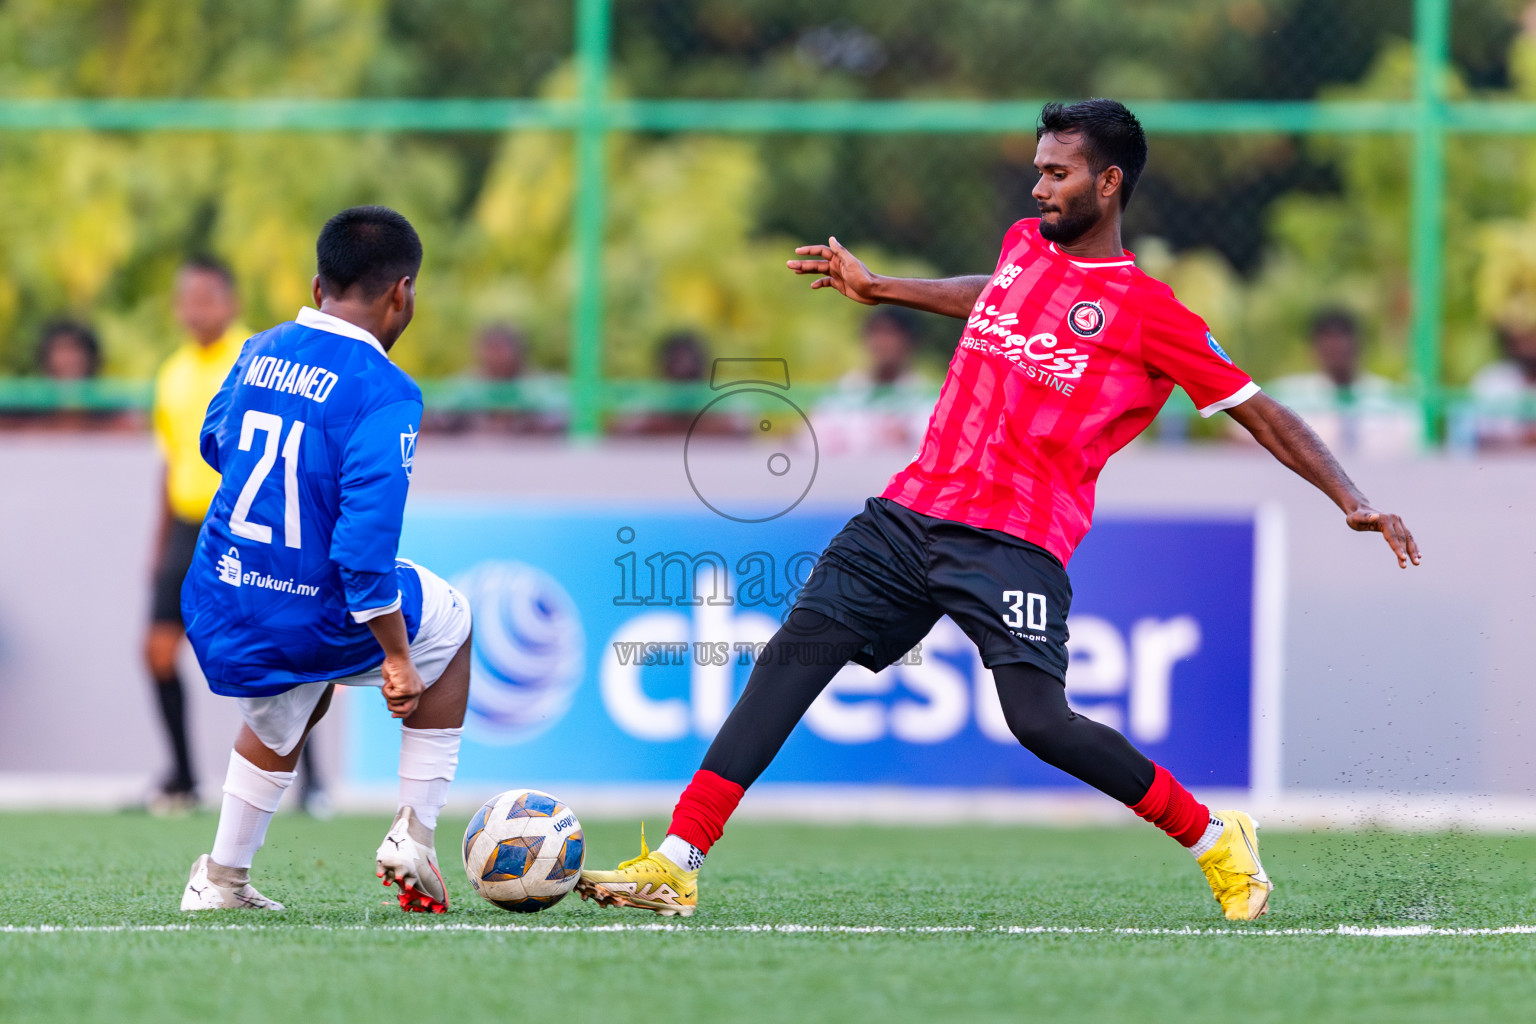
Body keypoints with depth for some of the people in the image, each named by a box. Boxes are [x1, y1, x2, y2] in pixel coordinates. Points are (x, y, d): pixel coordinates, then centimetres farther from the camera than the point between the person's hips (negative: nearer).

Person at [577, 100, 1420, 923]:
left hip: (1015, 541, -6)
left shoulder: (1152, 316, -1)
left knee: (1041, 722, -21)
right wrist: (876, 288, 47)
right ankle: (676, 865, -11)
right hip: (909, 513, 6)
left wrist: (1352, 502, -6)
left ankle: (1216, 841, 1)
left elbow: (1259, 413, 2)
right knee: (795, 654, -8)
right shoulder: (1023, 246, 16)